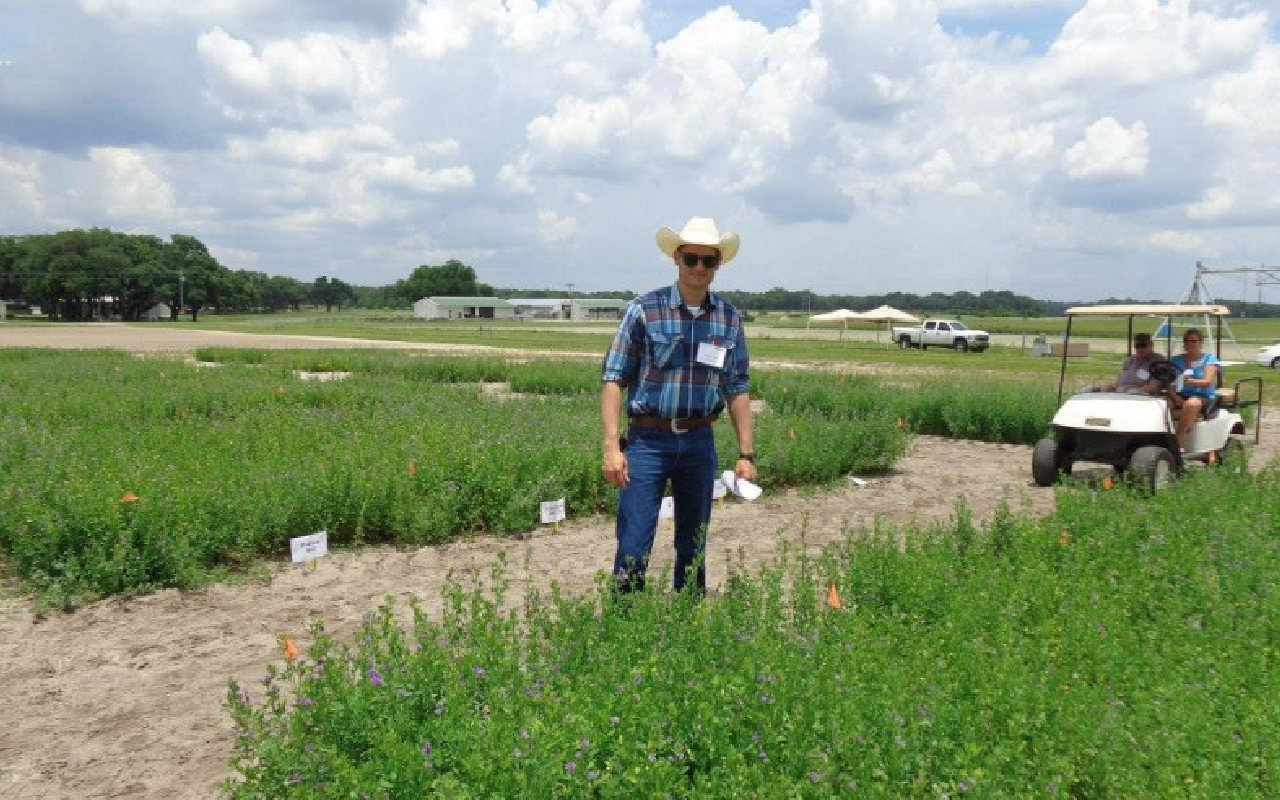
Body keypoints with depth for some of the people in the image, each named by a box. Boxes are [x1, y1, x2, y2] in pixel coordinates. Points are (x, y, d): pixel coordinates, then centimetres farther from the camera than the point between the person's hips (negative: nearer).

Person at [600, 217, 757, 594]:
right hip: (648, 439, -3)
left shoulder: (729, 318, 5)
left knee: (694, 546, 13)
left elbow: (737, 388, 10)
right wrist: (612, 447, -14)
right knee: (633, 547, -5)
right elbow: (613, 379, -6)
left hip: (700, 442, 4)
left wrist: (746, 453, 5)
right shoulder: (645, 309, -6)